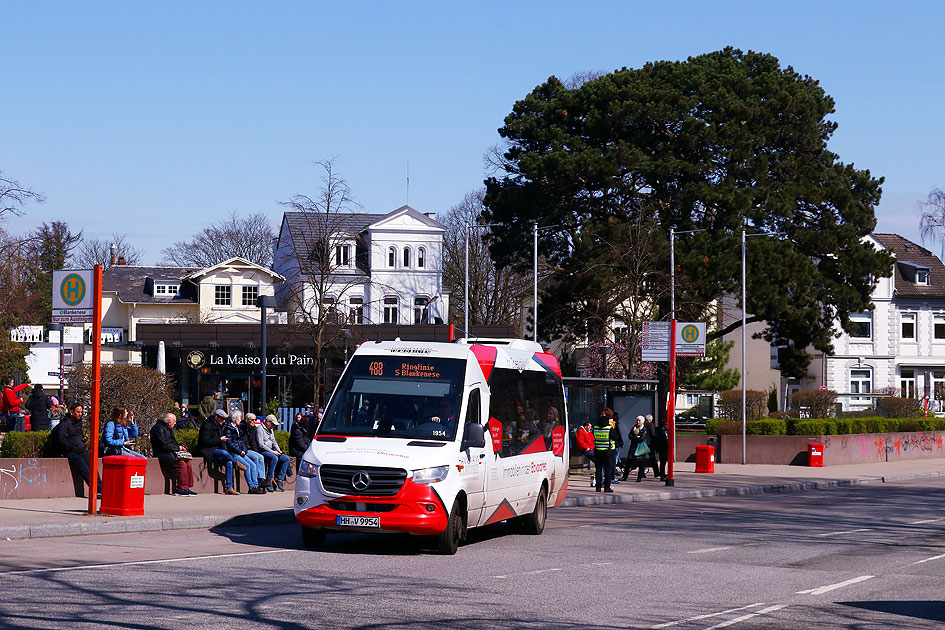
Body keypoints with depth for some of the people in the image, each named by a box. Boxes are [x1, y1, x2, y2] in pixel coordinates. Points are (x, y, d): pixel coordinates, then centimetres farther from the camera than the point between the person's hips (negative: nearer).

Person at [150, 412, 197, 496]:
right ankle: (181, 489, -23)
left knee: (188, 463, -10)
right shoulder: (158, 428, -12)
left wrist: (180, 446, 8)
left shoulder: (169, 429, 20)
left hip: (171, 453, 10)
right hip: (162, 454, -10)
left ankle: (187, 488, -11)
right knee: (181, 463, -27)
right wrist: (178, 448, -12)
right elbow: (164, 445, -20)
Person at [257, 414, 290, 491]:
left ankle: (279, 479, -10)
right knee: (274, 458, -36)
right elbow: (260, 444, -17)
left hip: (271, 451, 9)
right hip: (262, 451, -9)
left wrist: (279, 451, 6)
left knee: (286, 458, -6)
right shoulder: (260, 429, -9)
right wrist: (272, 451, -19)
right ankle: (269, 480, -32)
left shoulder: (271, 430, 21)